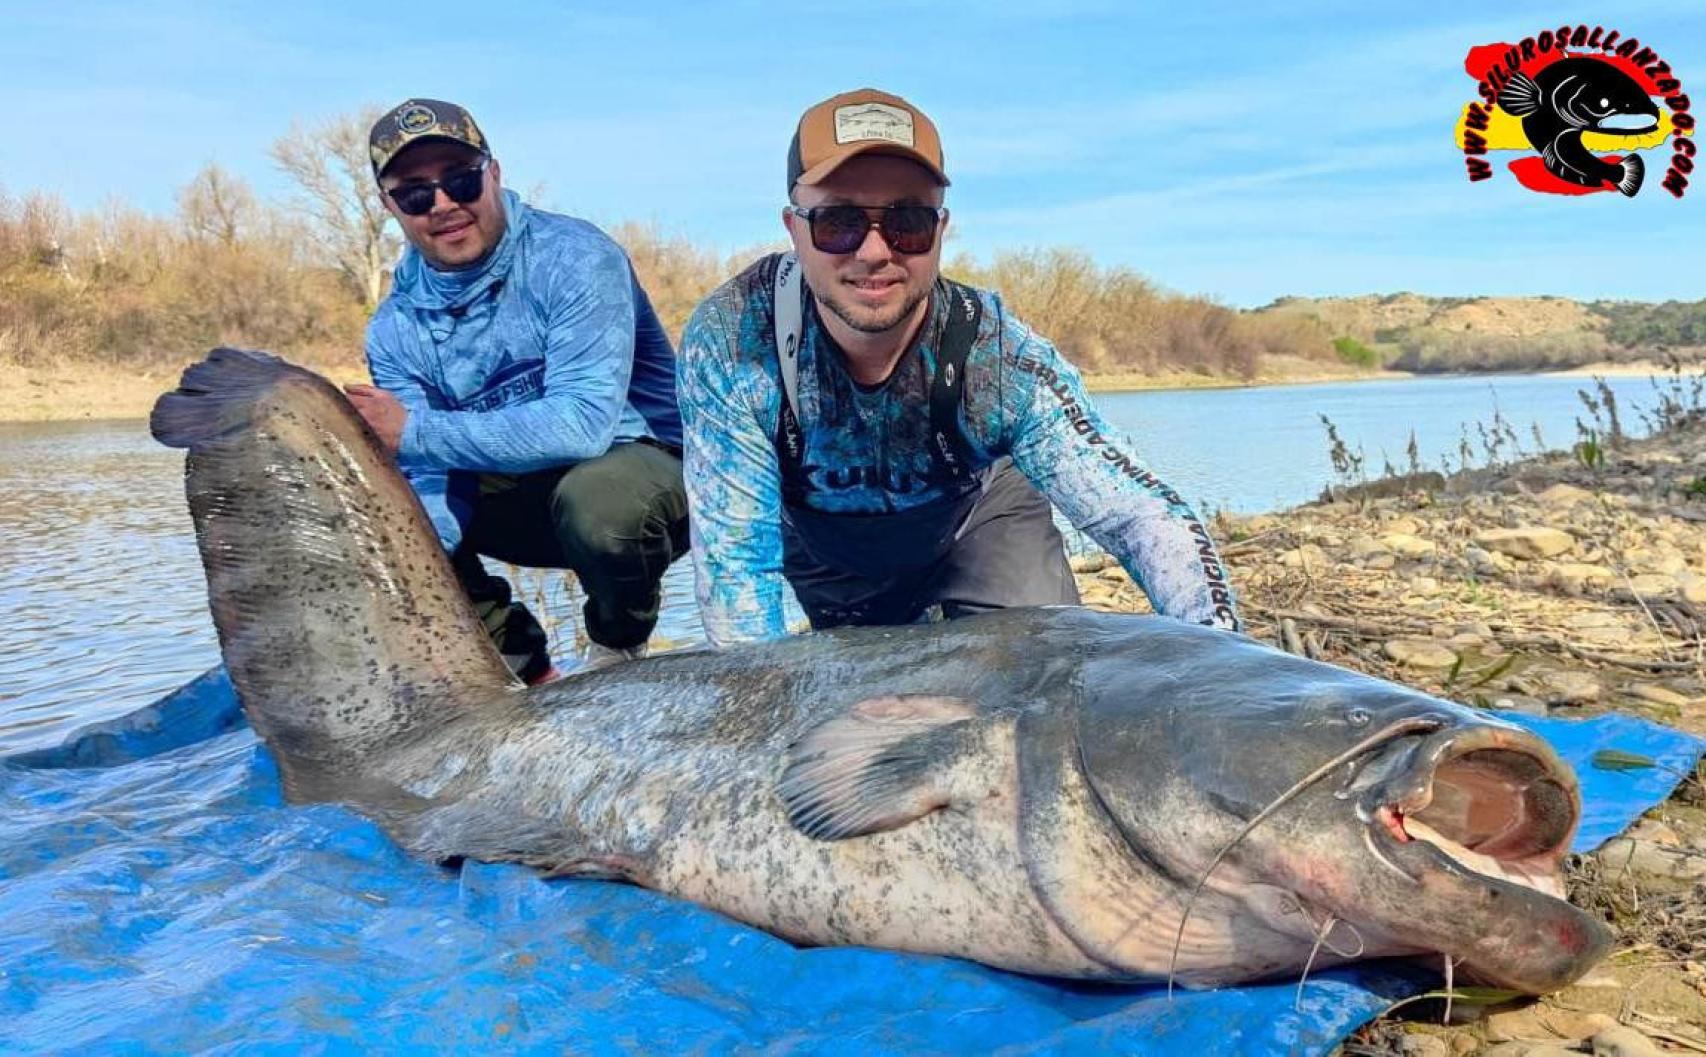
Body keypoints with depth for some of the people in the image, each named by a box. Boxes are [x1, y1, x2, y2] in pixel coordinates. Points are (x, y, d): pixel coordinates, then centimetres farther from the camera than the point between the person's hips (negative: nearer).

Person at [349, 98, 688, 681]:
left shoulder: (572, 258, -19)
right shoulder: (395, 327, -3)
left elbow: (583, 422, -31)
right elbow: (429, 479, -8)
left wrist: (415, 433, -28)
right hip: (517, 496, 6)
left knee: (596, 492, -39)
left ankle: (620, 647, -4)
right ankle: (518, 660, 6)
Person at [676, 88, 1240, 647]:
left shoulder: (1002, 361, -35)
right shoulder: (729, 341, -36)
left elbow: (1148, 517, -37)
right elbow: (734, 559, -30)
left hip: (976, 515, 0)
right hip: (817, 535, 1)